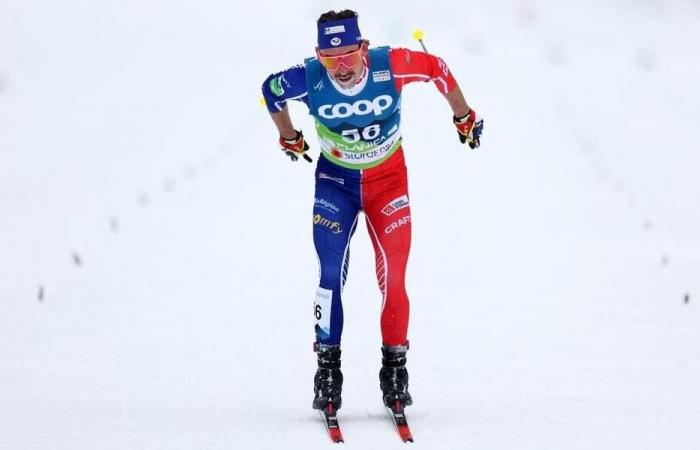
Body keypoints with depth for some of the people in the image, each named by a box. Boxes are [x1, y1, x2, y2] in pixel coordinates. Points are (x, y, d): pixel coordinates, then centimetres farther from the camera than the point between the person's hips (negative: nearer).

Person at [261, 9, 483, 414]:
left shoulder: (390, 65, -26)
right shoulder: (309, 79, -24)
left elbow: (436, 69, -5)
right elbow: (271, 90, -1)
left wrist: (464, 117, 9)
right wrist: (290, 139, 15)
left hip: (388, 180, 0)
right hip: (336, 181, 0)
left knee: (393, 278, -3)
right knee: (332, 275, -13)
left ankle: (395, 365, 11)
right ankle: (328, 367, -4)